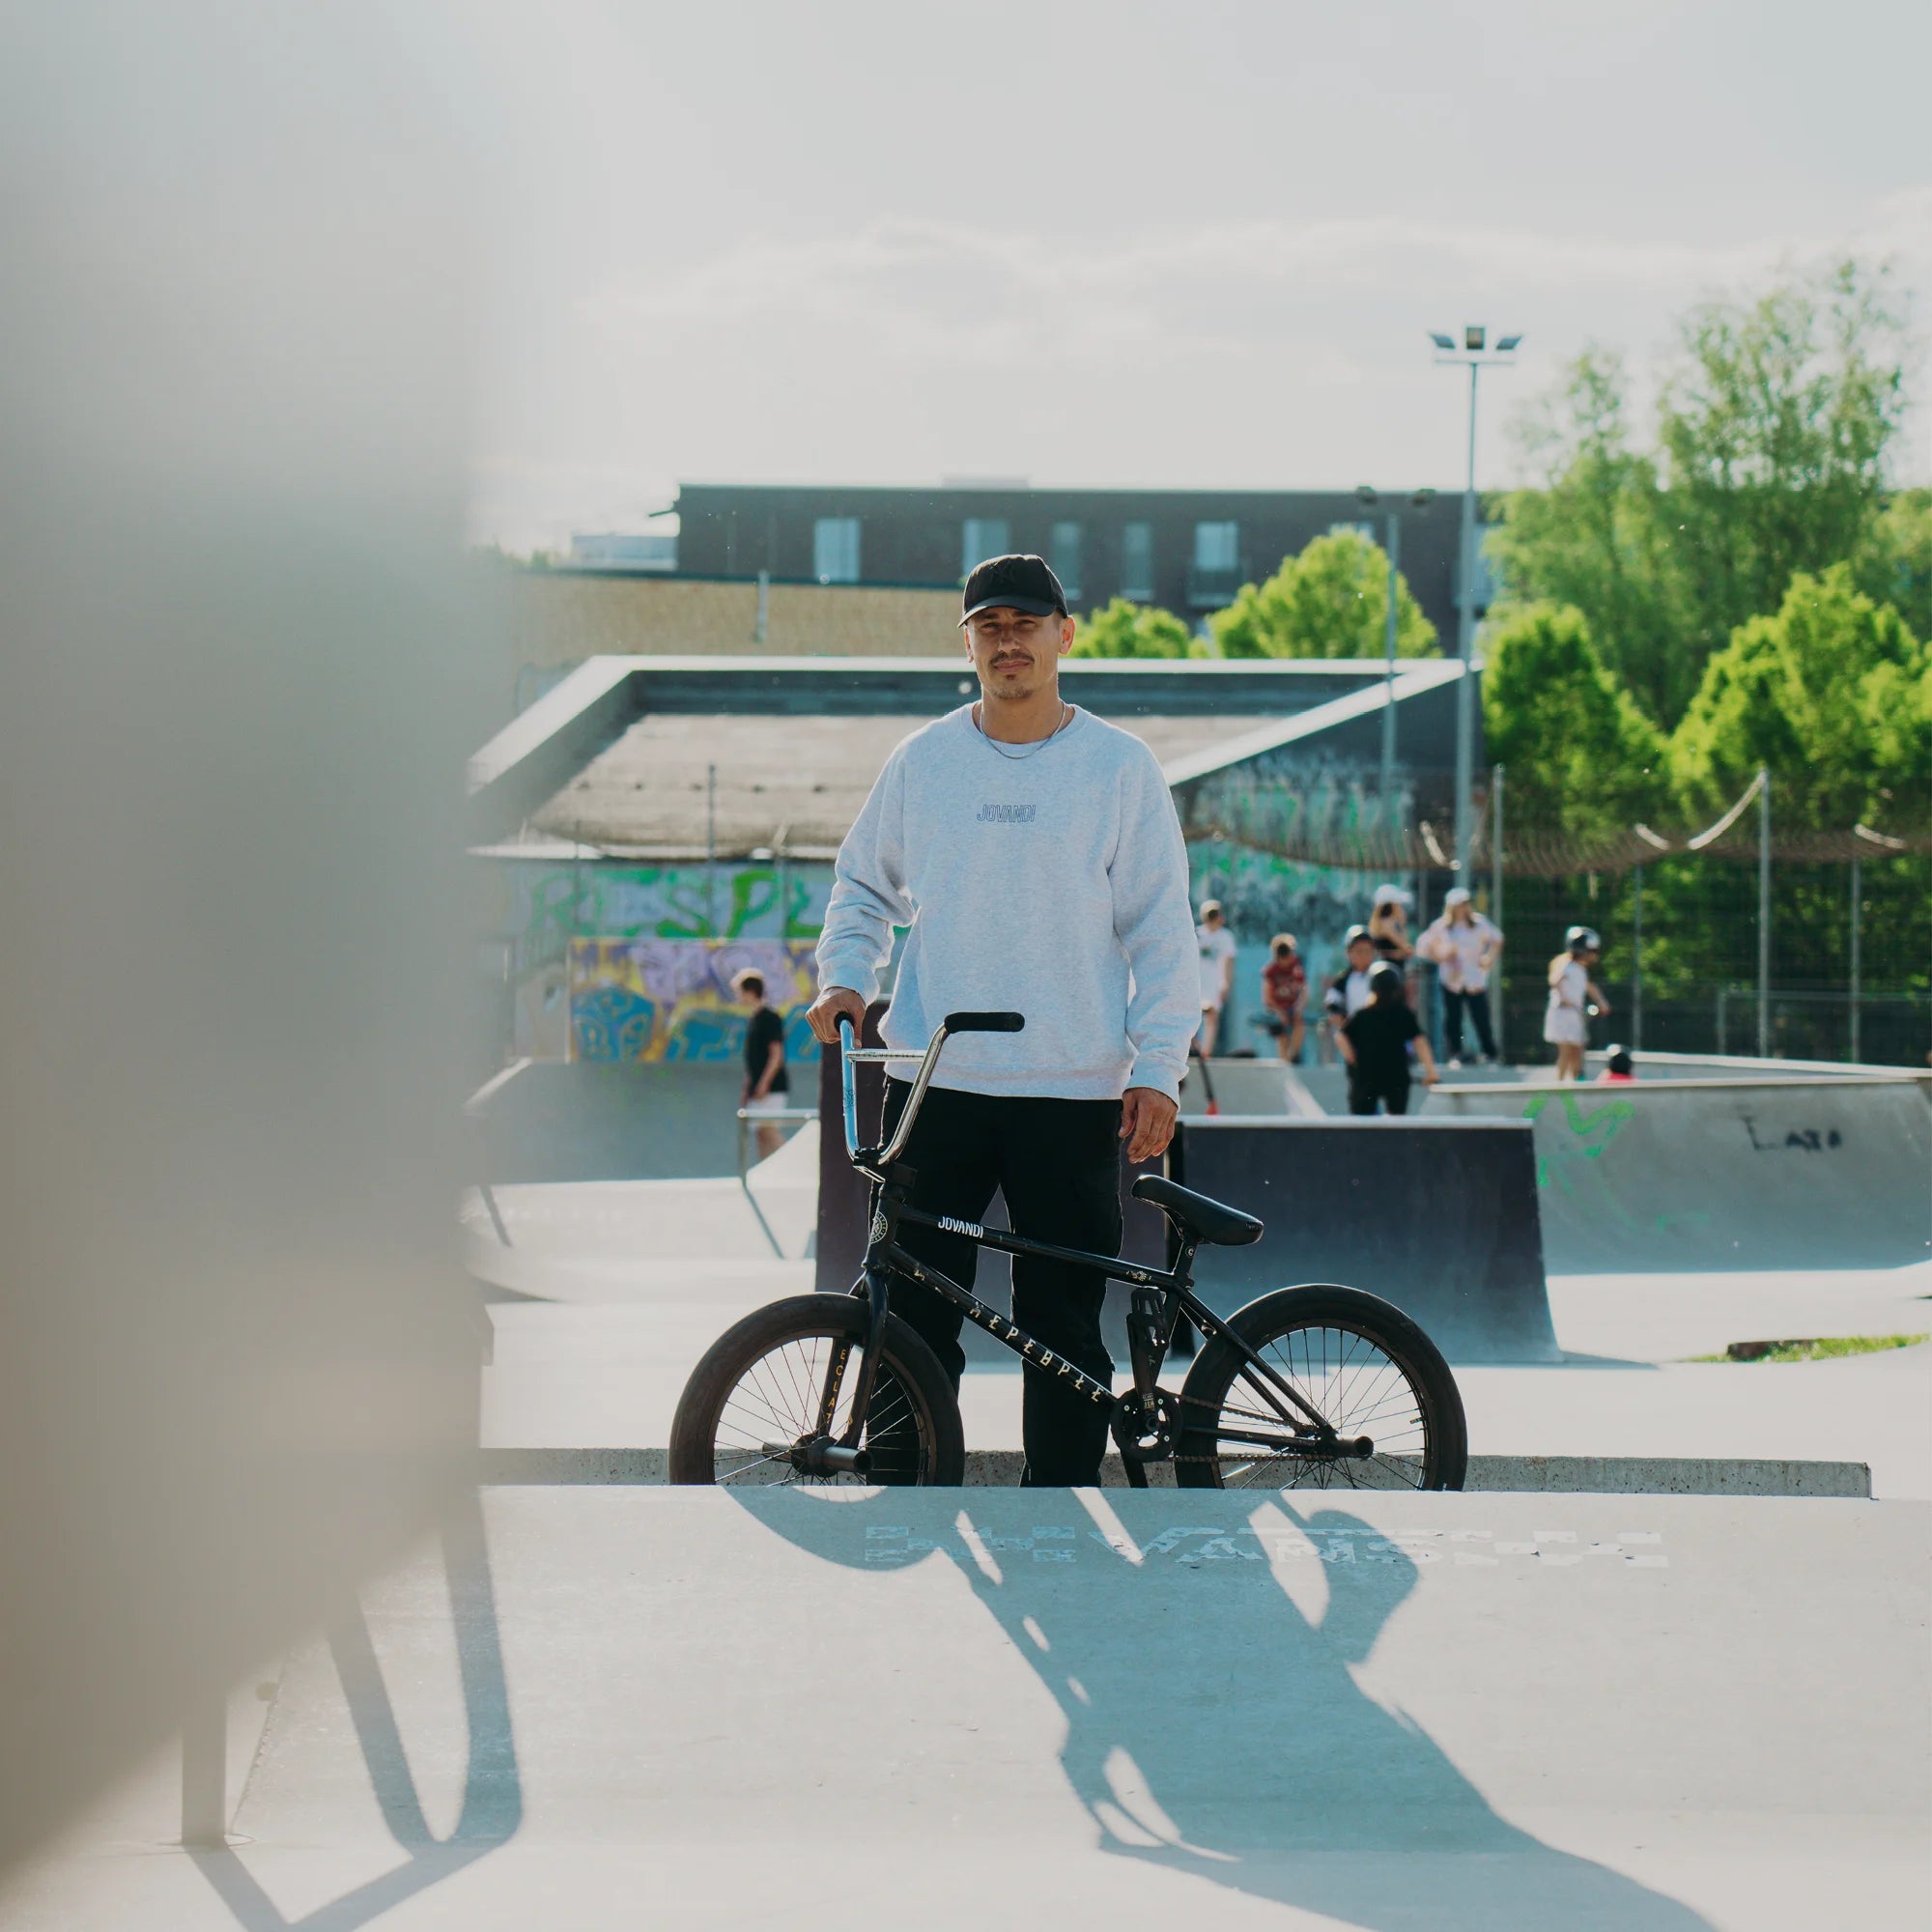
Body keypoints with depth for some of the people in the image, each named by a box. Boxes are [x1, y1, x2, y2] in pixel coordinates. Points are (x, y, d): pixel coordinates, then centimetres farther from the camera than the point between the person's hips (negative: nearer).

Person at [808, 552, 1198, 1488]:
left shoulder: (1120, 767, 2)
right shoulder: (922, 760, 7)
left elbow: (1161, 929, 3)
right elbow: (864, 883, 19)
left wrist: (1157, 1069, -4)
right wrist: (845, 977, 0)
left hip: (1075, 1090, -2)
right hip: (935, 1085, 2)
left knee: (1063, 1328, 2)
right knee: (913, 1317, 2)